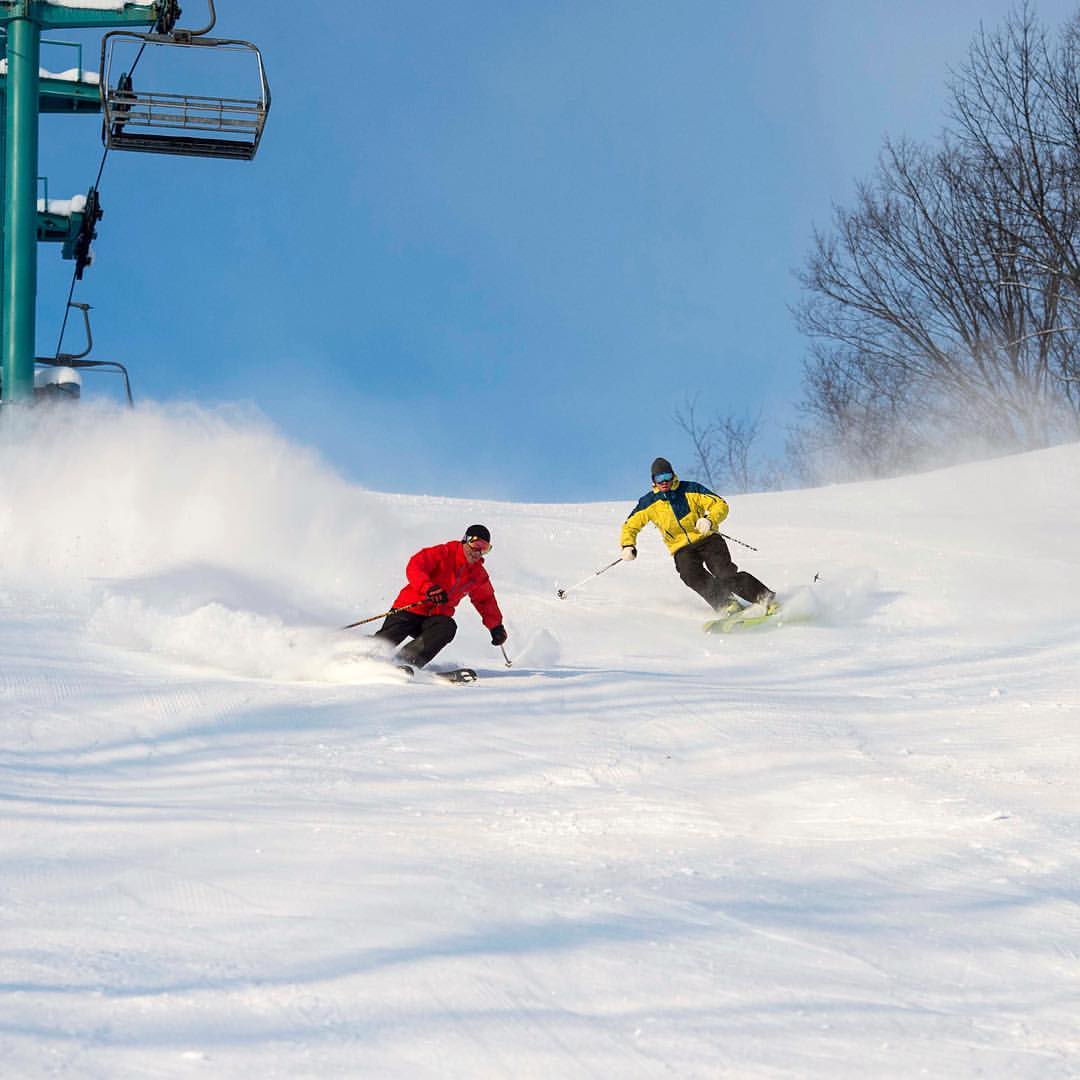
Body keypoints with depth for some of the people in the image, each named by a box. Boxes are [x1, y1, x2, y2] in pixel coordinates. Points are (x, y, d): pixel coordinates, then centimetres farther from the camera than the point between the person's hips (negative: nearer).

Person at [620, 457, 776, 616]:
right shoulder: (649, 503, 4)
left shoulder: (691, 490, -1)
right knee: (692, 576, -30)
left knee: (725, 571, -24)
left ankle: (764, 598, -28)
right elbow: (630, 525, 13)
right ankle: (725, 604, -40)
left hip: (707, 539, -2)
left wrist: (710, 520, -25)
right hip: (682, 549, 2)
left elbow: (721, 505, -4)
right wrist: (628, 546, -7)